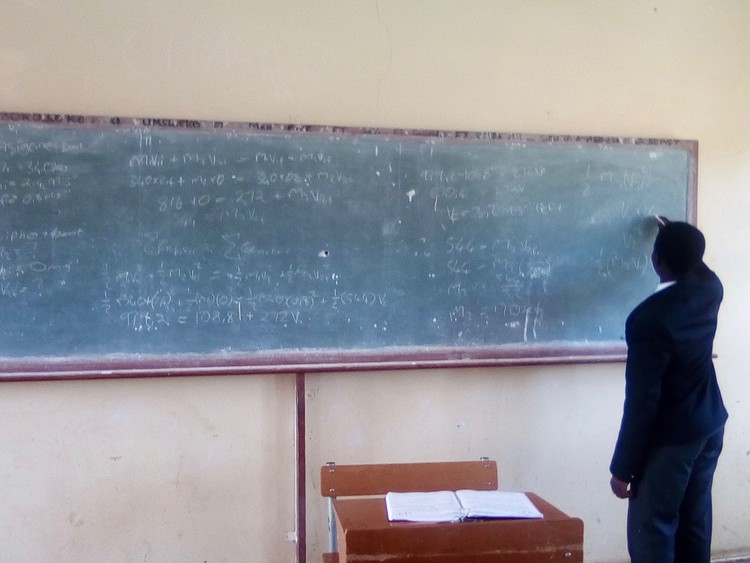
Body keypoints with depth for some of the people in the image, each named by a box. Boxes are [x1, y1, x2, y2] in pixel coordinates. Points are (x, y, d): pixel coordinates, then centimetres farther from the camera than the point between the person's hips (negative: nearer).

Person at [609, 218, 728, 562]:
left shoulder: (650, 318, -26)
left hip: (671, 438, -8)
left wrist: (622, 468, -15)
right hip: (710, 425, 8)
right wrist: (681, 238, 39)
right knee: (695, 522, 17)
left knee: (651, 532, -1)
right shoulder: (710, 289, -4)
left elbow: (642, 402, -23)